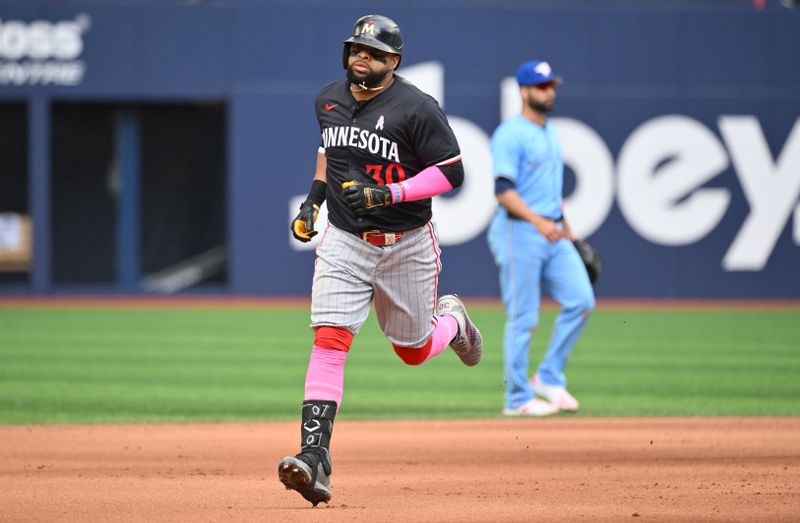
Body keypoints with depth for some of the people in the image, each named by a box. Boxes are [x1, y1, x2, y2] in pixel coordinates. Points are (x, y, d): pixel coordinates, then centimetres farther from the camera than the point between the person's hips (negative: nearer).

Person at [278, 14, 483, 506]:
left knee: (414, 351, 13)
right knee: (330, 339, -16)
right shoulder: (329, 99, 4)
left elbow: (452, 172, -14)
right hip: (343, 242, 3)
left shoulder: (418, 108, -14)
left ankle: (451, 320, 51)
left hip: (406, 244, -3)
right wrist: (314, 197, 11)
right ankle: (314, 458, -25)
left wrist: (388, 194, -24)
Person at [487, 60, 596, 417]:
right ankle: (518, 399, 3)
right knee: (523, 318, -5)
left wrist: (567, 230, 24)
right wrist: (538, 221, -29)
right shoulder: (510, 134, -10)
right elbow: (504, 191, -18)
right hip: (519, 231, -8)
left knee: (580, 300, -2)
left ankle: (549, 378, 9)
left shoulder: (550, 133, 18)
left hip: (553, 235, 8)